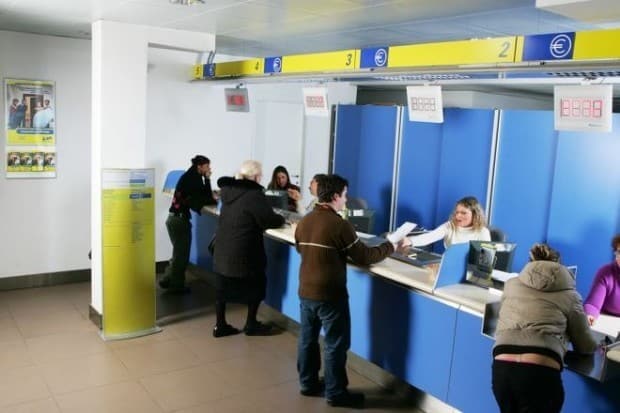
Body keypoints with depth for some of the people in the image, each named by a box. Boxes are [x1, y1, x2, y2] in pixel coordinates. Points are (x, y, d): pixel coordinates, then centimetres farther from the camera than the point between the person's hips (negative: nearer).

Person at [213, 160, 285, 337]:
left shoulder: (229, 189, 3)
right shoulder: (254, 194, -19)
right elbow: (270, 220, -18)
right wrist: (282, 219, 0)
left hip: (222, 247, 7)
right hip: (243, 251, -7)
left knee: (222, 287, 13)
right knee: (256, 285, 13)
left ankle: (220, 325, 21)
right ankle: (251, 325, 21)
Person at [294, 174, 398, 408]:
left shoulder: (303, 222, 2)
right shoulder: (339, 225, -19)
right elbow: (364, 257, -14)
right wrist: (391, 246, -2)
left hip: (306, 291, 7)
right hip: (330, 295, -7)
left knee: (308, 339, 18)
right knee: (336, 345, 6)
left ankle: (308, 384, 31)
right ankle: (335, 393, 17)